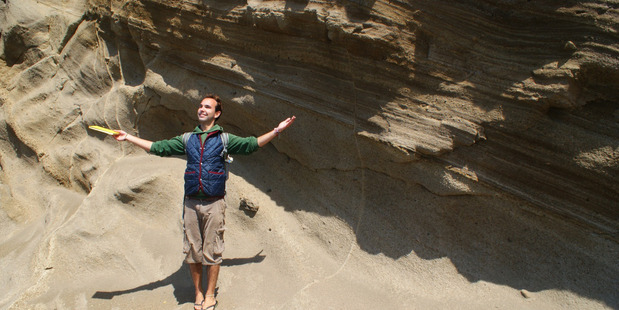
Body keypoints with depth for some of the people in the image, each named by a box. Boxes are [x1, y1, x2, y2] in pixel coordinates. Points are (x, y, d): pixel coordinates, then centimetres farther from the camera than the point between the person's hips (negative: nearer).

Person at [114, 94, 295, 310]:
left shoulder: (224, 139, 7)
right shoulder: (187, 139, 13)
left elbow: (251, 144, 9)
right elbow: (158, 148, 14)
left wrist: (276, 131, 5)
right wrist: (128, 137, 12)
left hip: (214, 203, -2)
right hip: (191, 203, 3)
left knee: (212, 251, 2)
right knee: (192, 250, 8)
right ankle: (198, 293, 24)